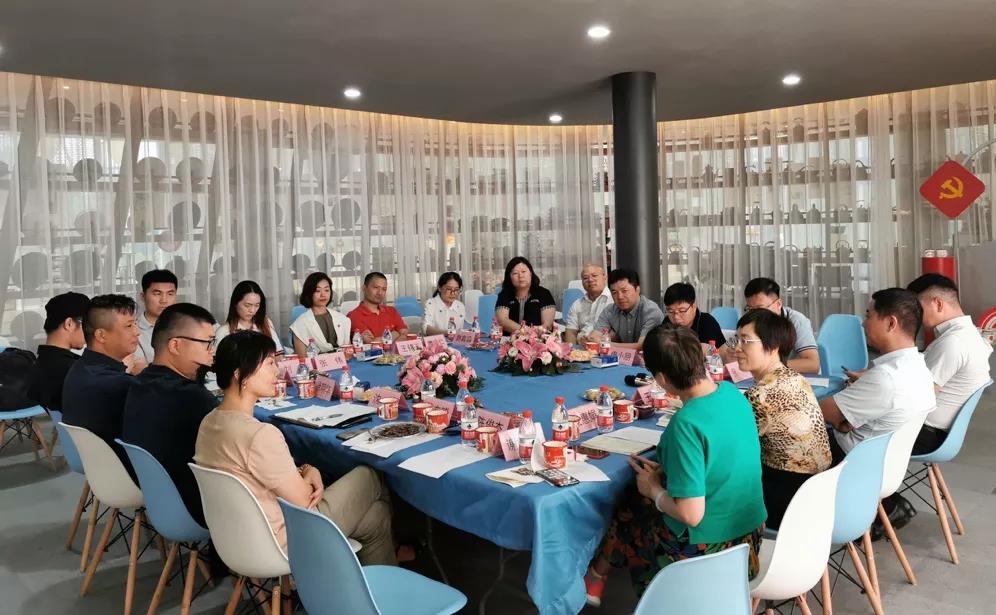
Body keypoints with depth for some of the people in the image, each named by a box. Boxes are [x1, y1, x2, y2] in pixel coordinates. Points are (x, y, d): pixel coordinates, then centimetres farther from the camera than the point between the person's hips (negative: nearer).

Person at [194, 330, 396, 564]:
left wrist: (301, 473, -6)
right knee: (368, 477, 10)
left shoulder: (208, 423, -2)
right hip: (281, 544, -8)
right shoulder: (260, 434, -31)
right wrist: (310, 473, 0)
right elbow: (302, 499, -20)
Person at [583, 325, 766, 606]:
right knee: (637, 498, 23)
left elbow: (691, 514, -28)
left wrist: (654, 489, -10)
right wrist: (667, 472, 5)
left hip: (706, 549, -7)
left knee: (626, 510, 18)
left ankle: (595, 578, 43)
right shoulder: (732, 393, -6)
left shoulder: (687, 423, -30)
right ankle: (598, 576, 39)